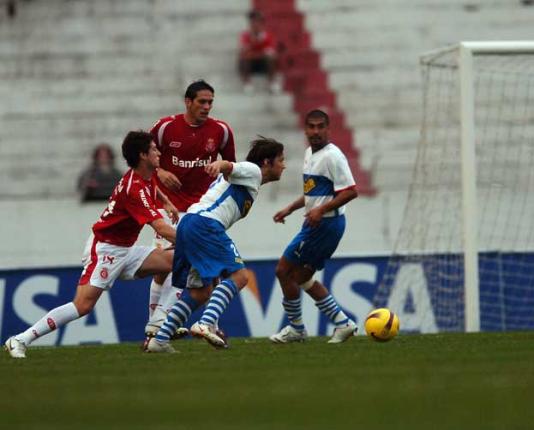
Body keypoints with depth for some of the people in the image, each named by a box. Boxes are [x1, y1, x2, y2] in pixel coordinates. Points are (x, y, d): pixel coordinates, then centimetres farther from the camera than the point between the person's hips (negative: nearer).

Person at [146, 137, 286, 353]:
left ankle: (160, 339, 11)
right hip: (205, 223, -10)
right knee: (238, 275, -17)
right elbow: (230, 168, -16)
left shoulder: (248, 177, 32)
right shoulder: (253, 171, 4)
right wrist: (219, 164, -39)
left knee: (201, 291, 15)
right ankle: (205, 324, -34)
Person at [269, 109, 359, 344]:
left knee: (284, 270, -5)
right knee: (302, 277, 14)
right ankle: (343, 323, 15)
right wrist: (290, 209, 19)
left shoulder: (332, 156, -15)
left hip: (325, 224, -10)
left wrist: (321, 210, -26)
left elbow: (350, 191, -20)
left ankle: (296, 328, 7)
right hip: (316, 225, 10)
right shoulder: (310, 153, 15)